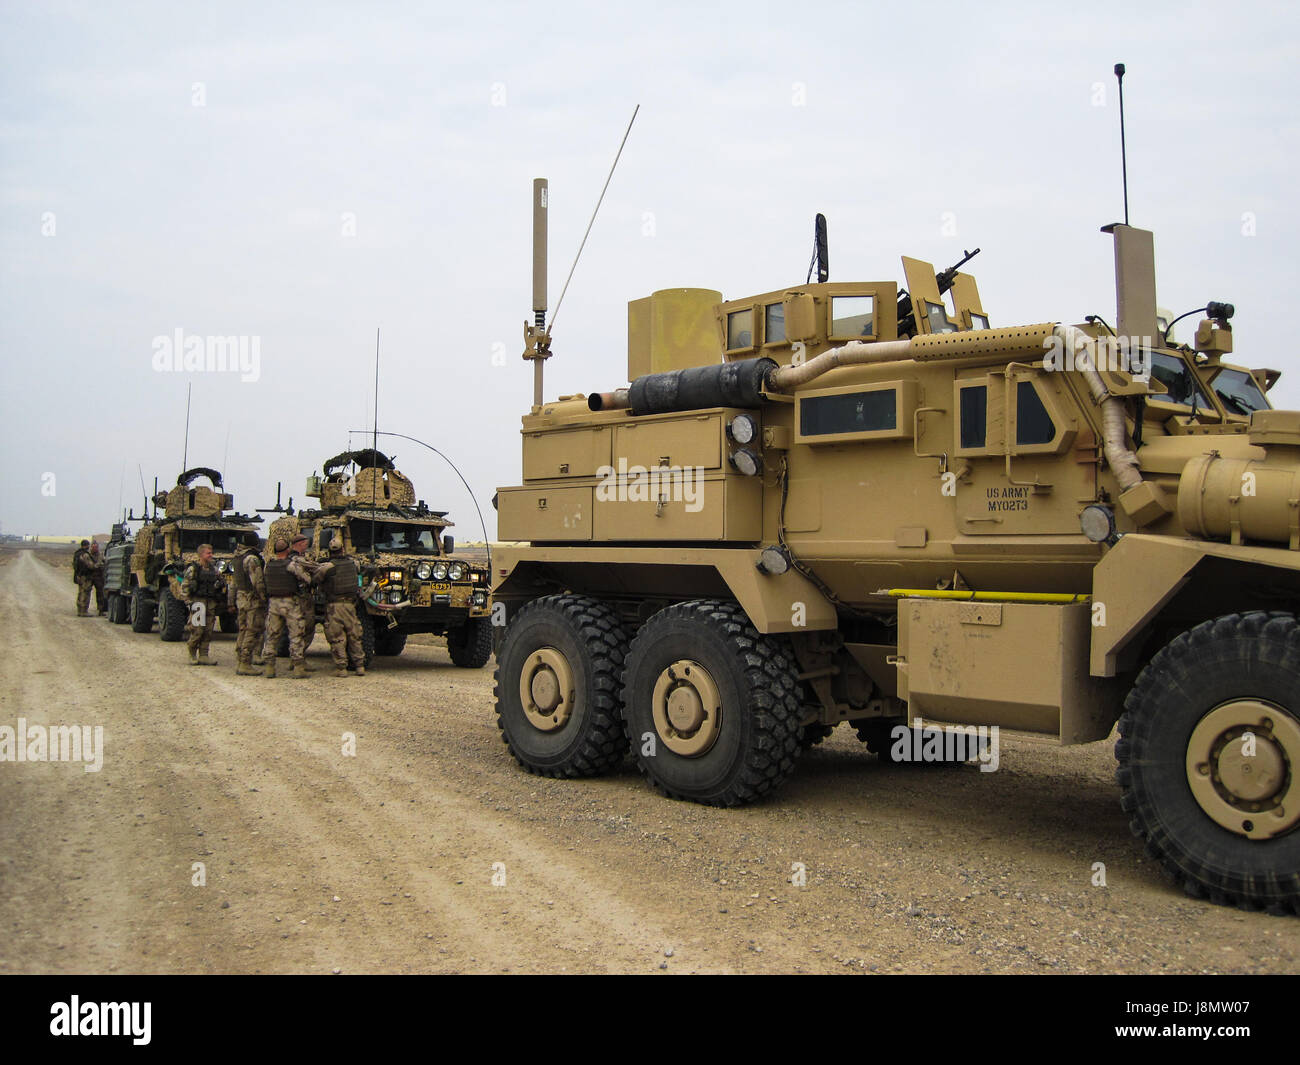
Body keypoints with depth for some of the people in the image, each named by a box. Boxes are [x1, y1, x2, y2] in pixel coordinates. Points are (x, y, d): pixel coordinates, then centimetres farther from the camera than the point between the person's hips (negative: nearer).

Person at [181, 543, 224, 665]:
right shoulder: (193, 568, -3)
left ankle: (203, 656, 8)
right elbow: (184, 585, -5)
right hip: (198, 601, -6)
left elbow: (222, 581, 27)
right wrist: (188, 600, -9)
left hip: (211, 602, 6)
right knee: (197, 629, -9)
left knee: (208, 630, 3)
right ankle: (192, 656, 3)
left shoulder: (214, 569, 14)